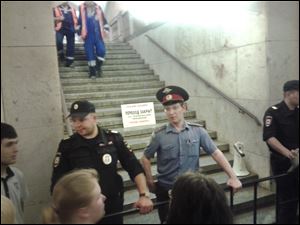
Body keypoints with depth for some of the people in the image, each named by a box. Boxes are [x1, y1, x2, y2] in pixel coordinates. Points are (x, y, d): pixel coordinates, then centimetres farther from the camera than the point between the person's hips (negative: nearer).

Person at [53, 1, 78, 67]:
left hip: (70, 29, 3)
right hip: (60, 28, -3)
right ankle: (61, 53, 1)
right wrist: (58, 18, -14)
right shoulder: (56, 9, 10)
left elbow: (75, 19, 24)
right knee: (58, 41, -25)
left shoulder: (72, 9, 21)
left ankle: (69, 60, 9)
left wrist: (76, 26, 8)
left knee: (70, 44, 1)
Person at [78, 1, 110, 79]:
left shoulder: (98, 8, 19)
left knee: (101, 50, -15)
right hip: (88, 34, -1)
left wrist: (105, 28, 2)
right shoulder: (82, 7, 16)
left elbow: (103, 18, 16)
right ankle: (92, 71, -1)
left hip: (98, 33, 1)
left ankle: (98, 67, 3)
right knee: (89, 52, -5)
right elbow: (80, 20, 15)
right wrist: (81, 32, 6)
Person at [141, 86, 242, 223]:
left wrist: (233, 177, -8)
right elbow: (146, 158, 1)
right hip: (166, 190, -1)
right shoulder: (159, 135, -9)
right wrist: (150, 182, 1)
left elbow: (215, 153, -5)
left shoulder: (197, 131, -7)